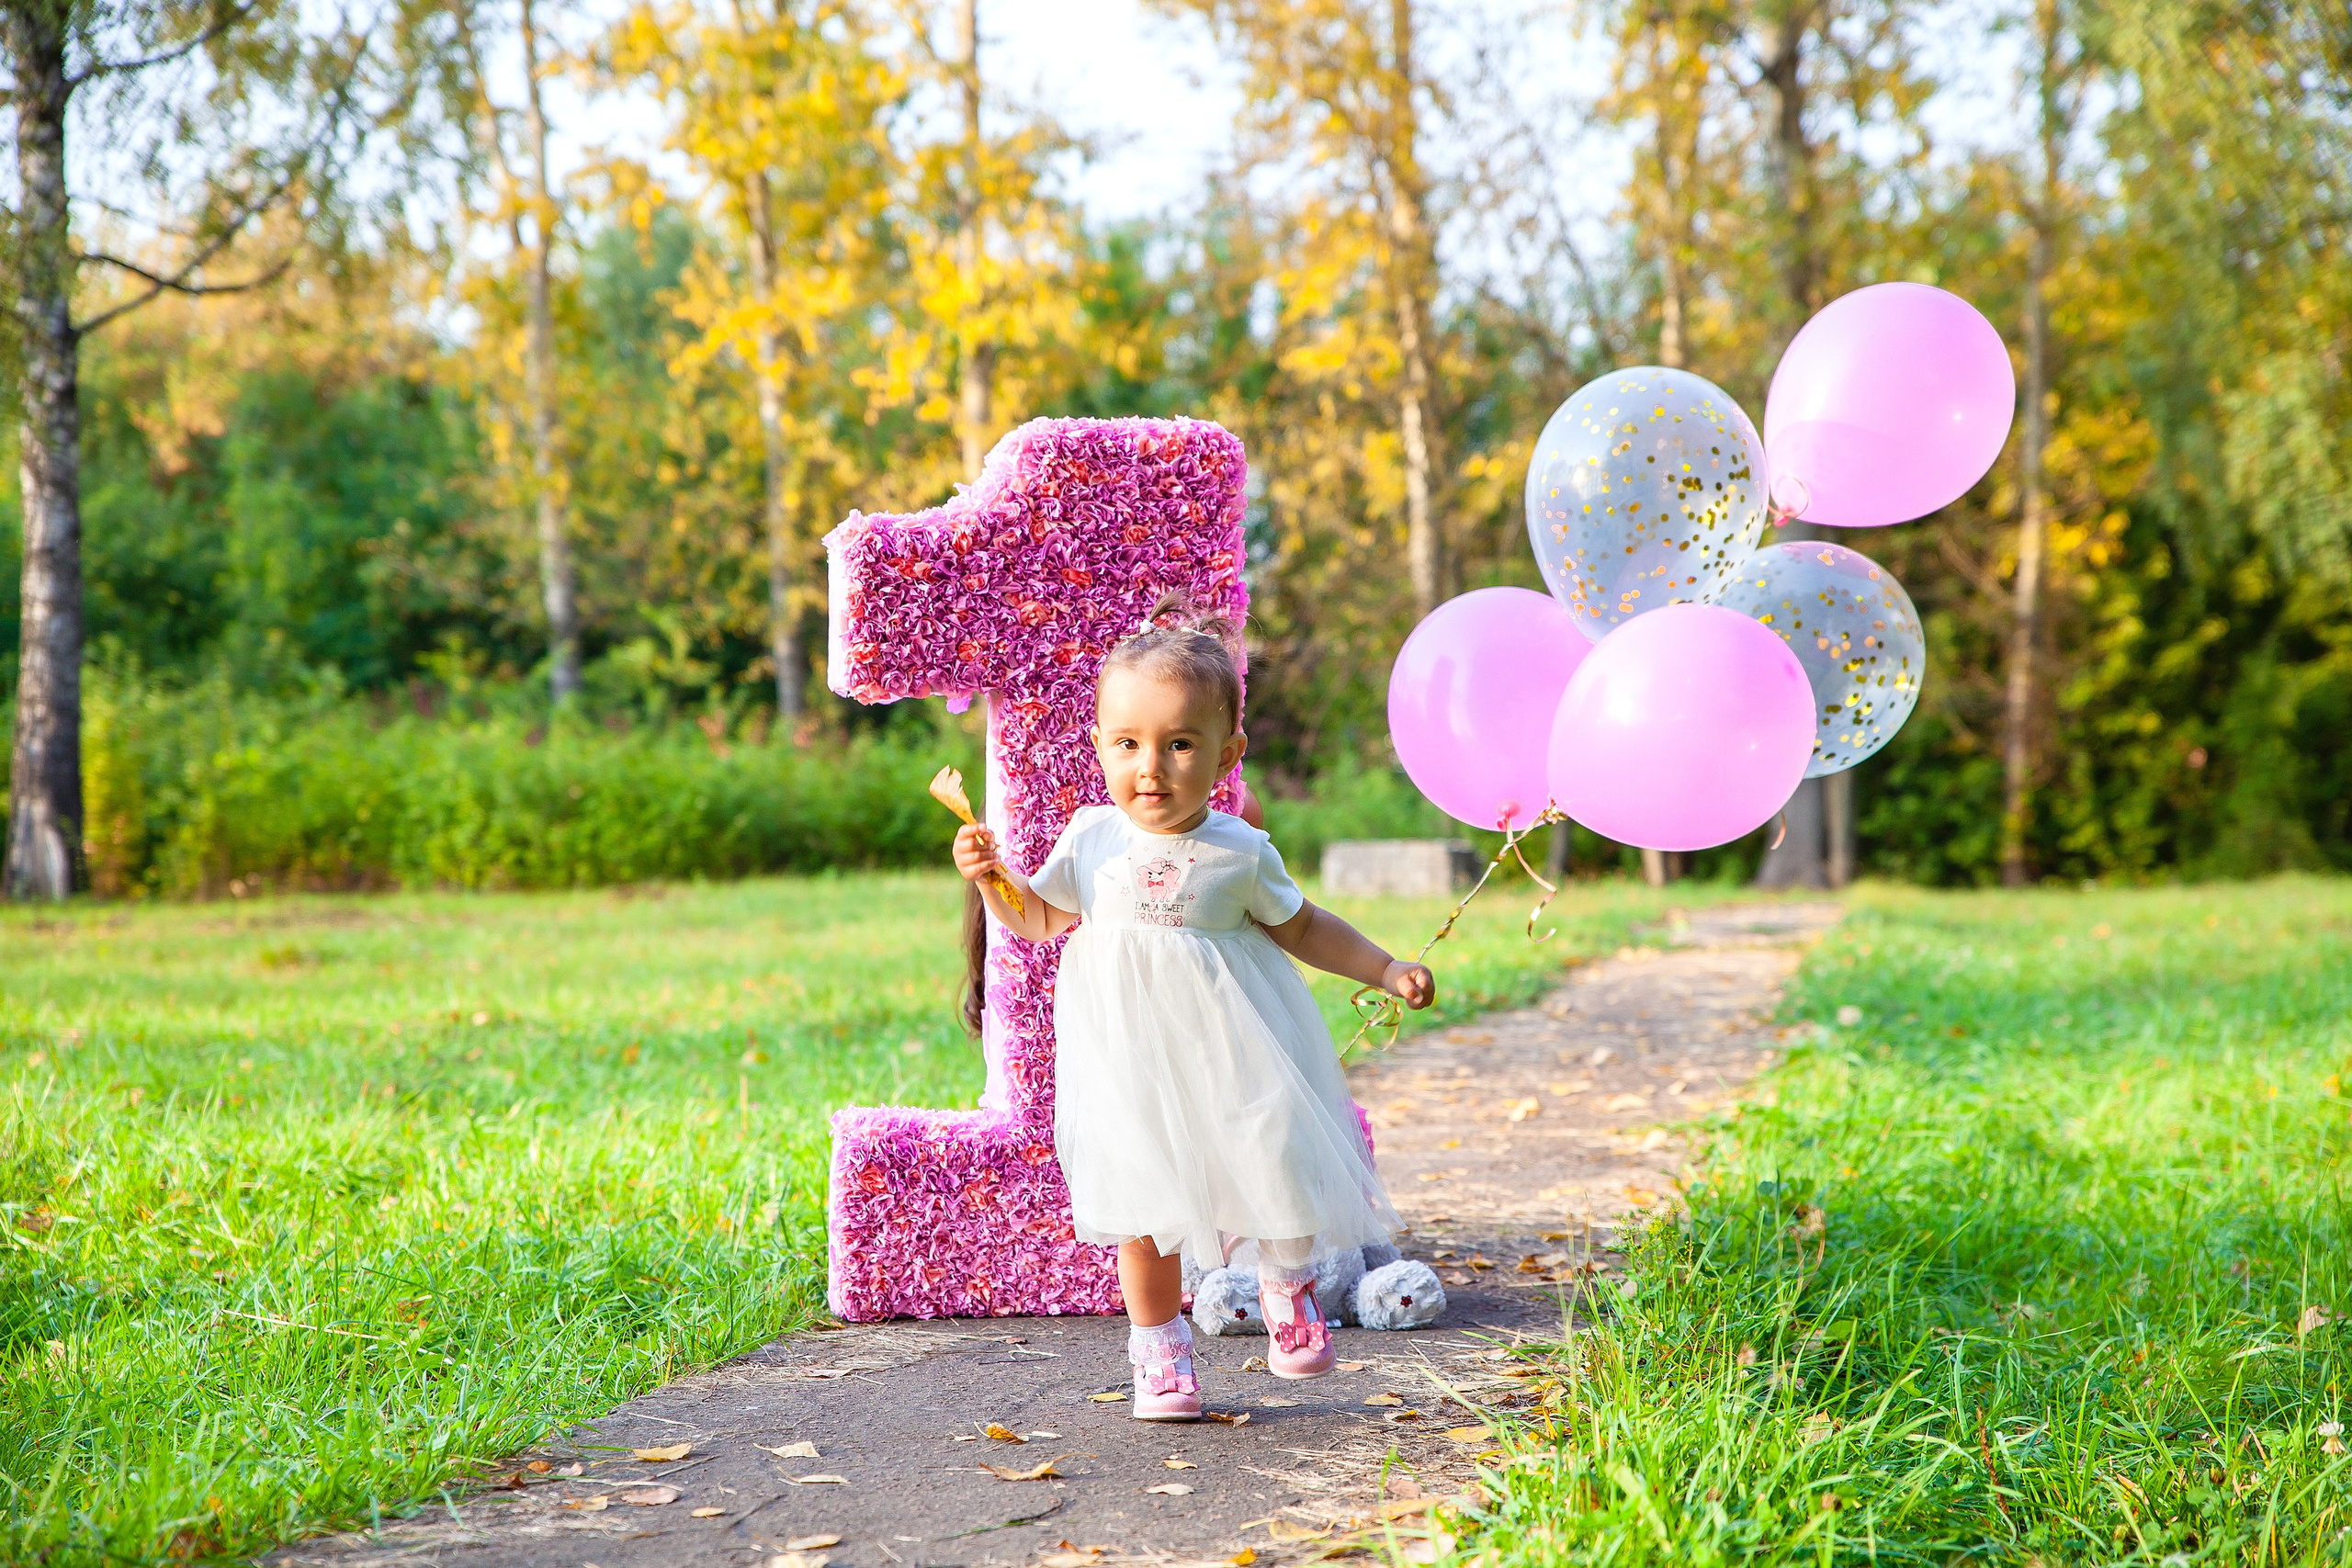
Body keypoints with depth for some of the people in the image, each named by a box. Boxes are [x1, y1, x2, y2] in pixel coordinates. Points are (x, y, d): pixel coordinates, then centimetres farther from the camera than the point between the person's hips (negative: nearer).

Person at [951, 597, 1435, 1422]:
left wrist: (1387, 971, 5)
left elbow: (1302, 928, 9)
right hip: (1131, 1057, 1)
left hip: (1230, 1048, -1)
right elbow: (1036, 917, 11)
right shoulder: (1092, 840, -3)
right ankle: (1159, 1350, 22)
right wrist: (989, 876, -8)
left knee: (1276, 1164, -5)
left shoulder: (1240, 853, -6)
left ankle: (1285, 1280, 28)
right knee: (1145, 1201, 5)